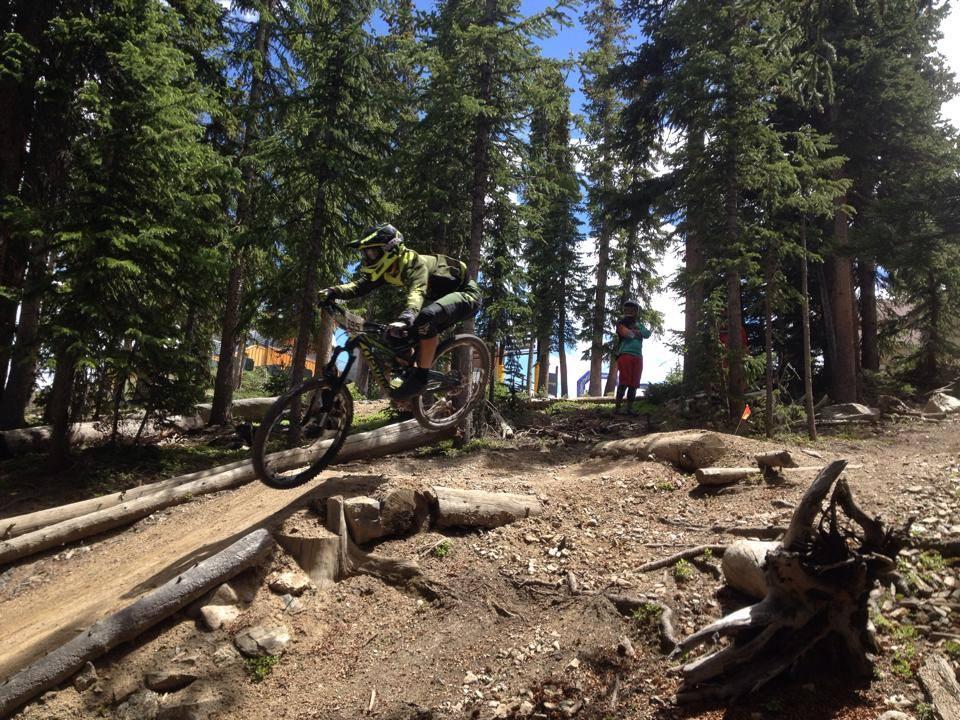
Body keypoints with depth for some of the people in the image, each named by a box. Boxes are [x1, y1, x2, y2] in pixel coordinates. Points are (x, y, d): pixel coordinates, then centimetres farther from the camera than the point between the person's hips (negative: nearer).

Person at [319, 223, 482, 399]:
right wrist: (333, 292, -29)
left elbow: (417, 292, -48)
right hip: (440, 297, 9)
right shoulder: (387, 268, -5)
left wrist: (405, 319, -66)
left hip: (466, 294, -9)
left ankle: (420, 377, -22)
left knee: (426, 318, -35)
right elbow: (359, 285, -13)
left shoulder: (413, 263, -29)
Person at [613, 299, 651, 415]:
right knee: (623, 383, -11)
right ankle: (617, 407, -8)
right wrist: (638, 333, 5)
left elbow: (647, 334, 4)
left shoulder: (639, 324, 22)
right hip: (625, 354, -6)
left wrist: (635, 331, -6)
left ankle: (630, 408, 8)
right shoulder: (621, 322, 5)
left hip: (638, 357, 6)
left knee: (634, 384, 4)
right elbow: (628, 334, -12)